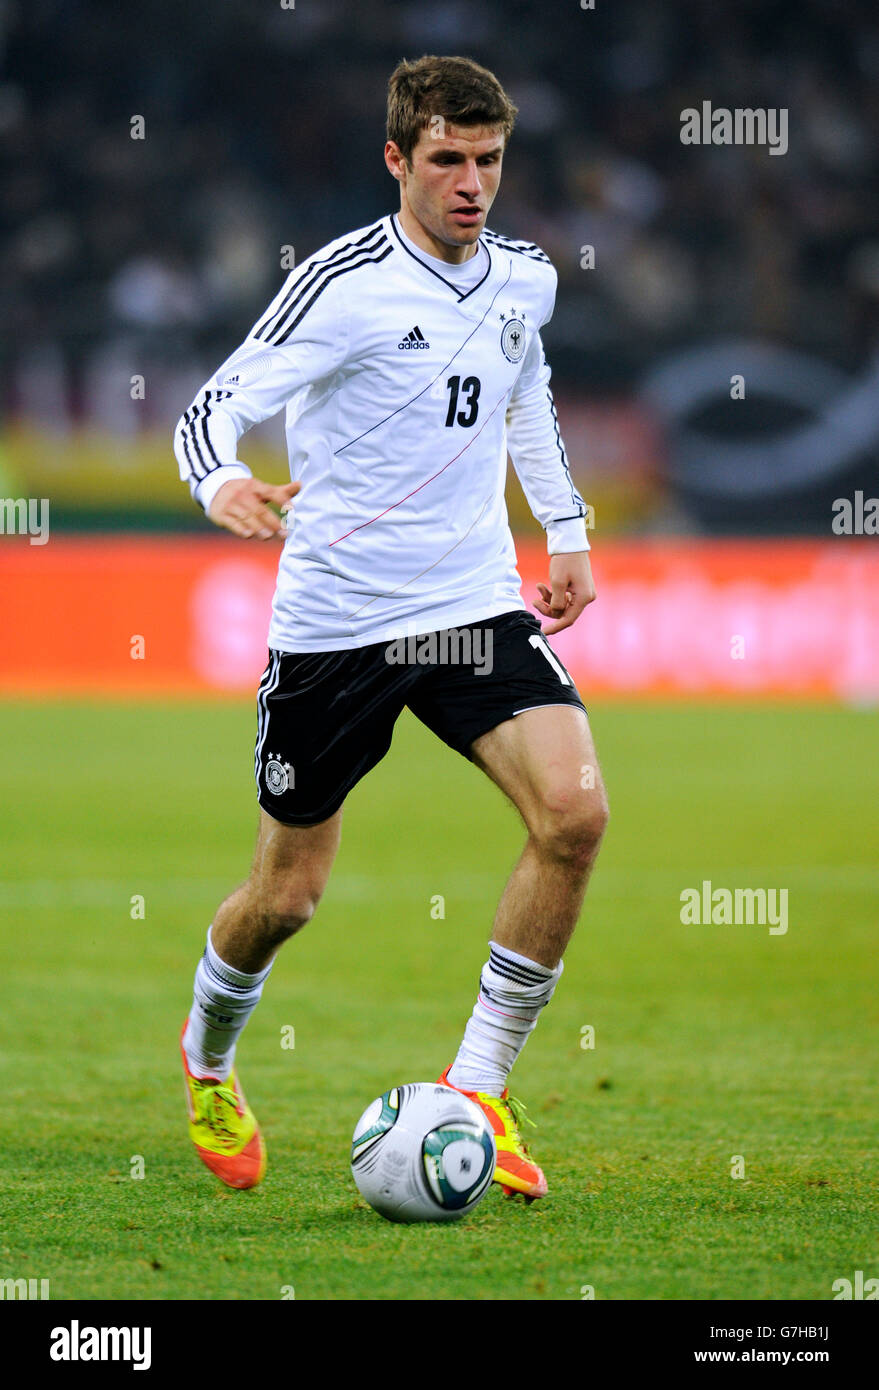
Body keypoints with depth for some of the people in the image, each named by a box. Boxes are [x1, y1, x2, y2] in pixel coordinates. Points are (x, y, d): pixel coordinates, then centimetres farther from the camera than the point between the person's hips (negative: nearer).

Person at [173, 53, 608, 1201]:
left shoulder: (524, 278, 4)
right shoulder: (343, 285, -15)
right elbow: (215, 406, -20)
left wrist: (566, 526, 23)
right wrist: (221, 484, -41)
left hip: (476, 602, 4)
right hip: (333, 621, -4)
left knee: (575, 812, -20)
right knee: (288, 894, 6)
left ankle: (480, 1085, -6)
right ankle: (207, 1064, 40)